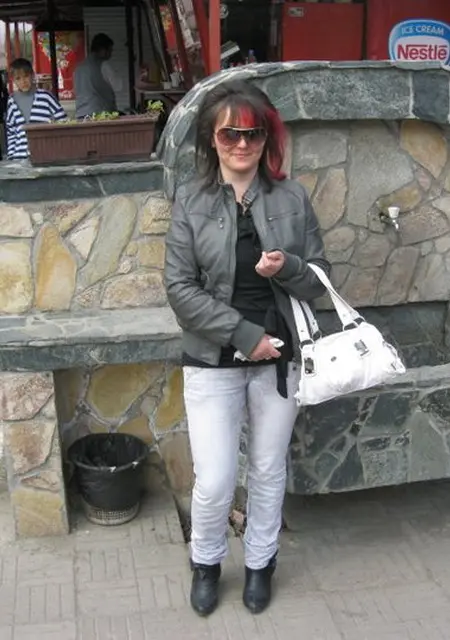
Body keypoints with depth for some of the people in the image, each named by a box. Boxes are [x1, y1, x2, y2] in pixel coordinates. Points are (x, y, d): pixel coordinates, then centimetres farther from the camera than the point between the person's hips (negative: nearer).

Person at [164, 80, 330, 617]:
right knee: (214, 481, -1)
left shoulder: (292, 198, -2)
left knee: (268, 470, 16)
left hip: (280, 358, 2)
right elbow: (180, 288, -10)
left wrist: (287, 268, -19)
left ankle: (260, 562, 40)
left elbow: (319, 279, 3)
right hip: (212, 361, -1)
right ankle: (205, 561, 31)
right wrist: (244, 334, -15)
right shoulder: (190, 200, -6)